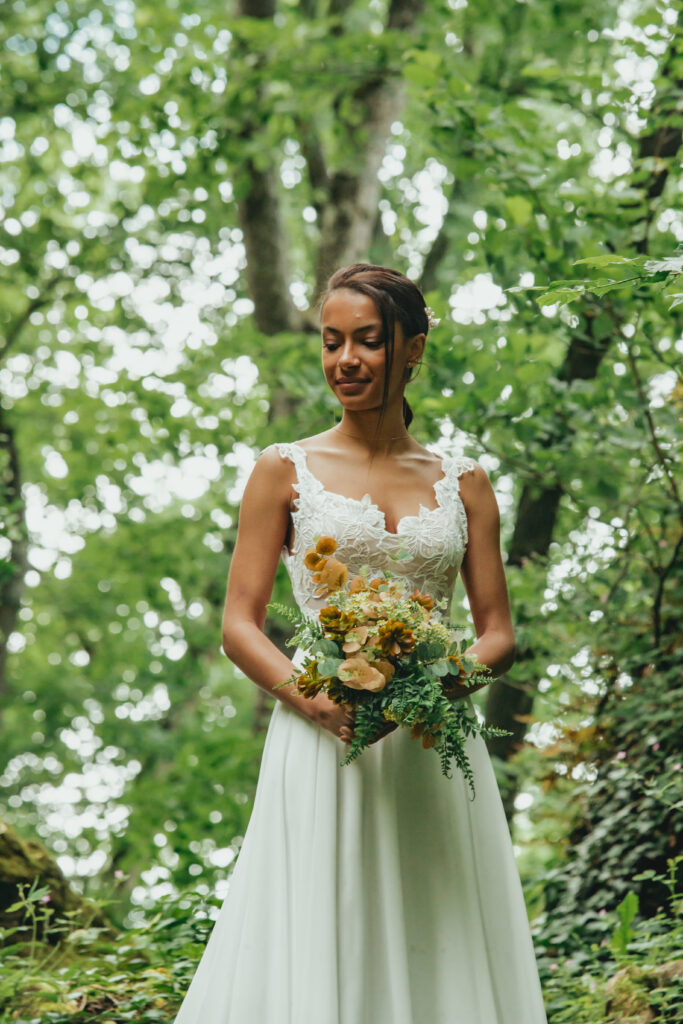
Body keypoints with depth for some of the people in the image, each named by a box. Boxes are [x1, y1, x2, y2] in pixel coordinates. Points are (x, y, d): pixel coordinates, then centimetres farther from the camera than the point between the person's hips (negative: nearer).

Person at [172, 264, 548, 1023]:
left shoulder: (464, 484, 12)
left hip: (434, 747, 2)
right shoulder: (286, 470, 6)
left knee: (443, 958, 3)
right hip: (324, 739, -2)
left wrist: (454, 675, -12)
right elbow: (238, 627, 2)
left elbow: (499, 632, 11)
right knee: (316, 959, -4)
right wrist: (313, 697, -17)